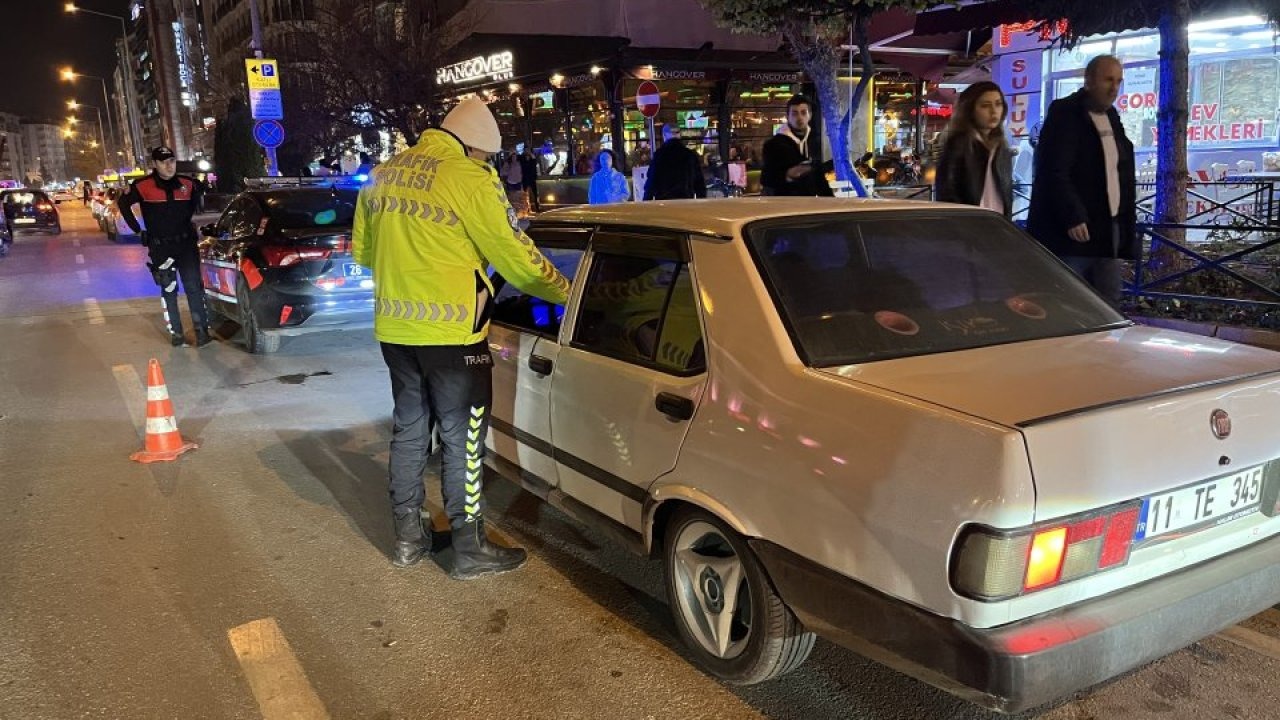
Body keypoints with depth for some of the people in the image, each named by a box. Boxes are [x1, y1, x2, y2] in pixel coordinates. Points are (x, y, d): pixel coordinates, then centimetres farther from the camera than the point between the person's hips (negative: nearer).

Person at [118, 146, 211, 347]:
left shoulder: (187, 184, 1)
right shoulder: (143, 186, -7)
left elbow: (200, 190, 23)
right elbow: (123, 203, 4)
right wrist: (137, 229, 3)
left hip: (186, 242, 2)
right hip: (160, 247, -1)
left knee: (194, 286, -2)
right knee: (169, 290, 6)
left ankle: (202, 331, 3)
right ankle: (176, 333, 12)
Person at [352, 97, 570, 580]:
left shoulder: (383, 176, 11)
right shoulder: (469, 178, -12)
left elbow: (362, 251, 20)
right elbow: (516, 257, -10)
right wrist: (567, 293, 2)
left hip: (395, 328, 7)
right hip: (449, 331, -7)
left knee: (409, 430, 18)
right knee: (461, 439, 4)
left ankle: (408, 538, 28)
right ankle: (470, 550, 13)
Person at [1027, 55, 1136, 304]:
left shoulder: (1112, 119, 19)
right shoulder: (1064, 115, -5)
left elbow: (1123, 175, 23)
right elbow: (1054, 173, -16)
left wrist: (1127, 222, 16)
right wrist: (1073, 217, -23)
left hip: (1108, 231, 8)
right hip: (1070, 232, -8)